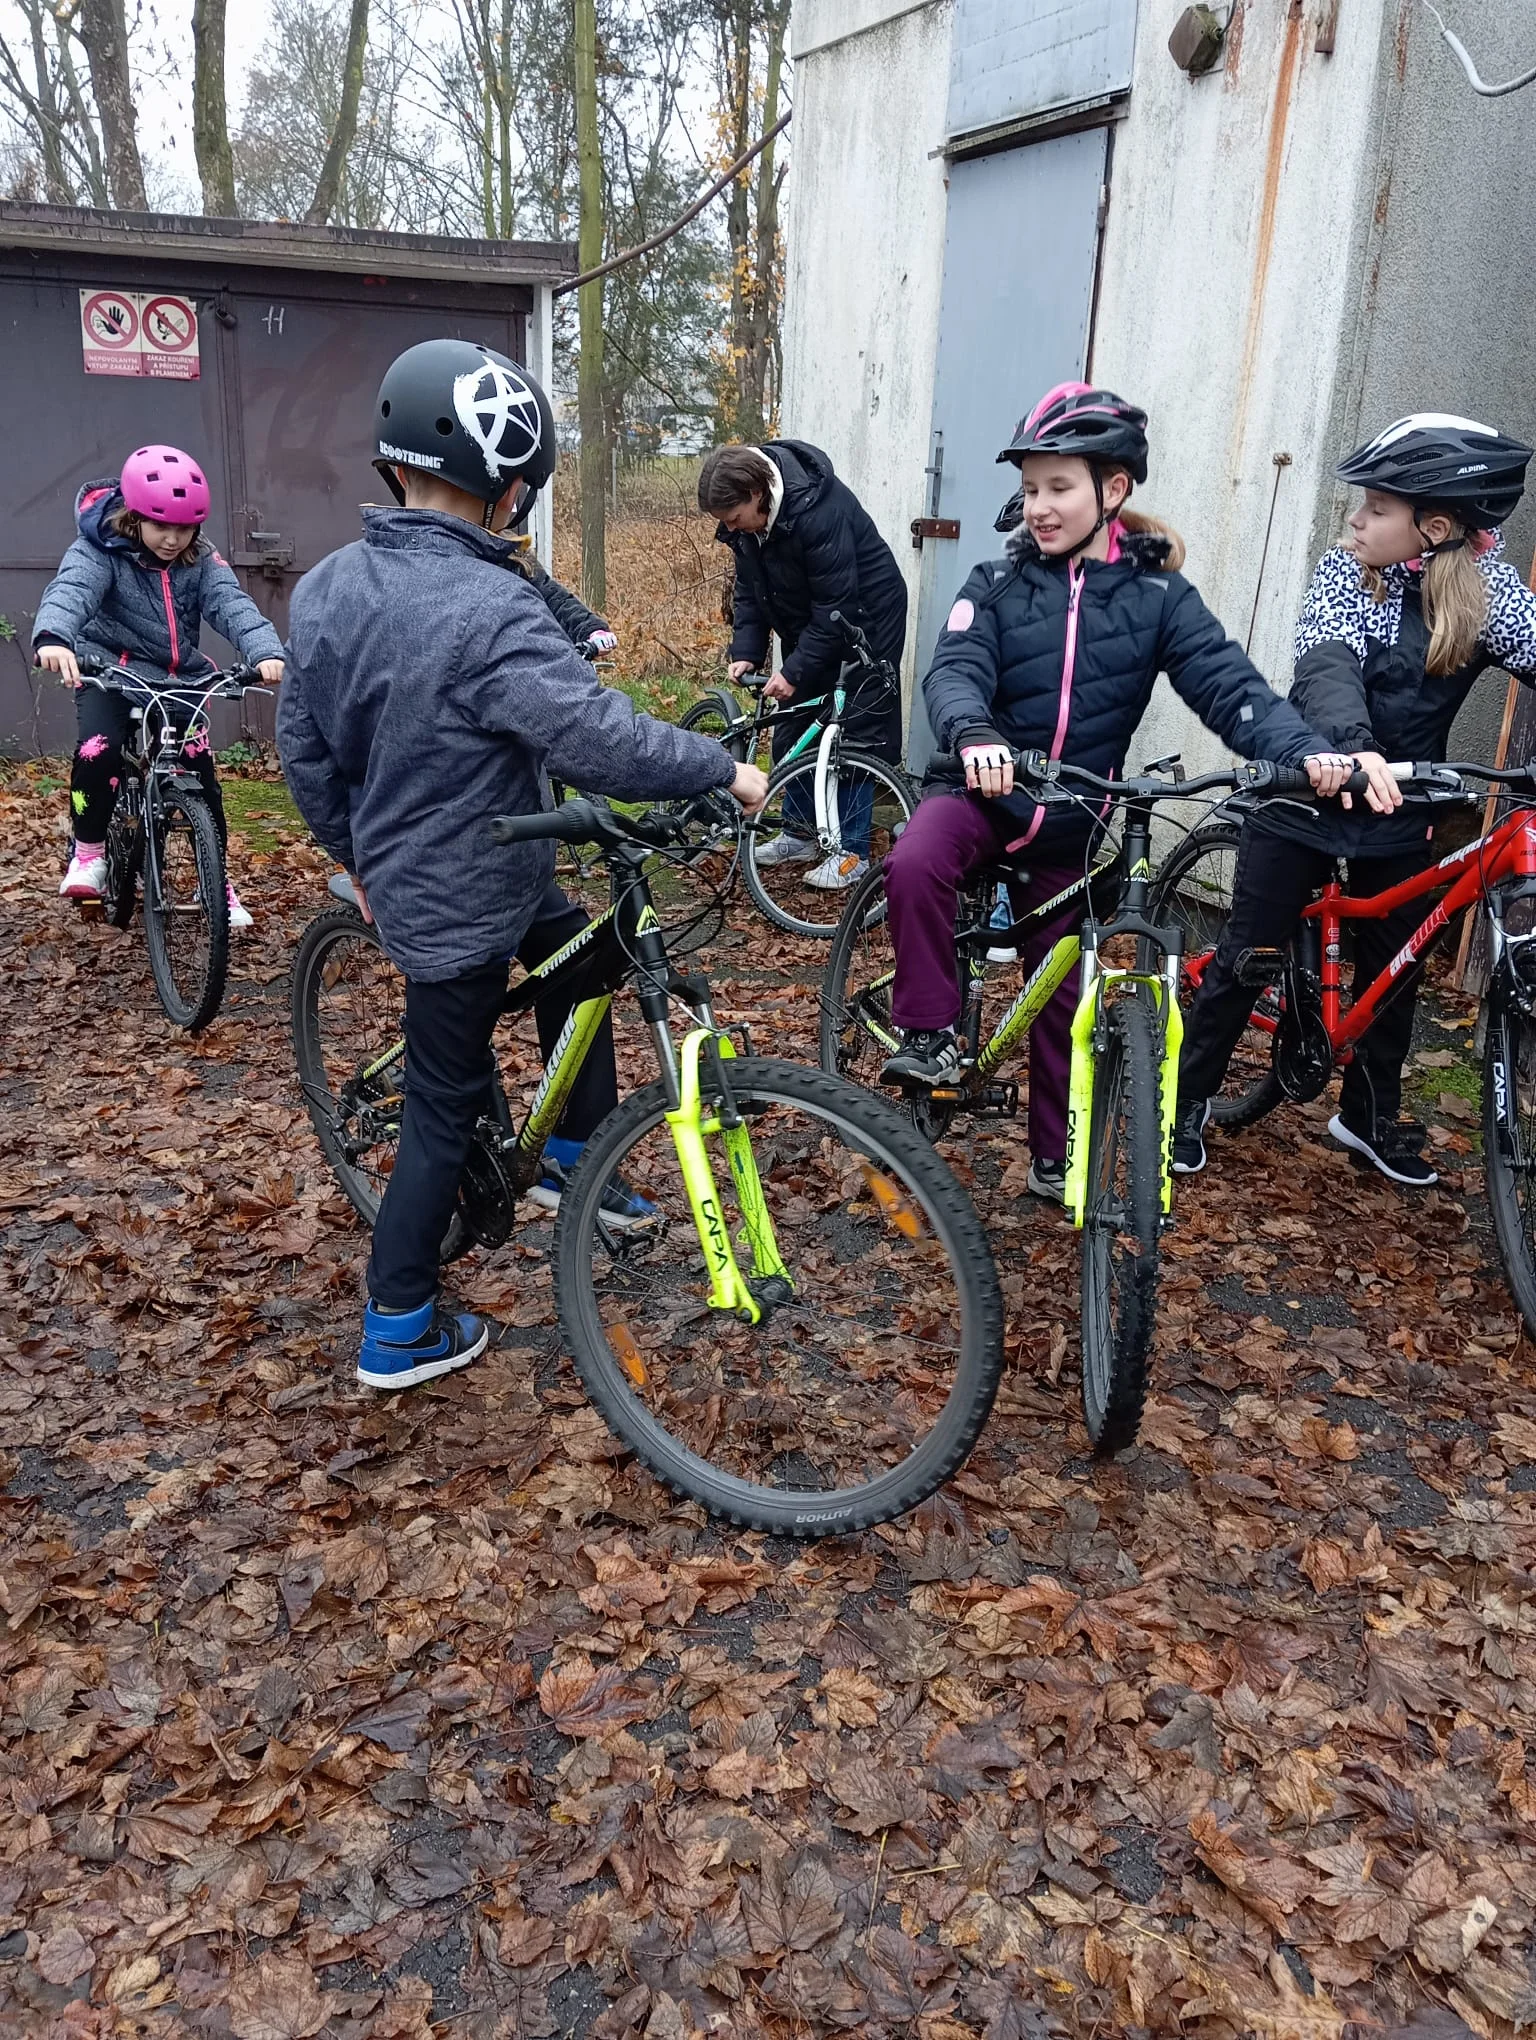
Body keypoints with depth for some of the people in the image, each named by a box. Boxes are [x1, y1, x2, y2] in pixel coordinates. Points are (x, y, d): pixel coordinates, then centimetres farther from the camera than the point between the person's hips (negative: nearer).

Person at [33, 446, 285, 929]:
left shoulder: (201, 561, -5)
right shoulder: (100, 550, -15)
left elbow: (232, 604, -21)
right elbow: (71, 589, -34)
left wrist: (266, 652, -43)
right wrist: (53, 638, -57)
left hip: (178, 677, 3)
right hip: (110, 669, -3)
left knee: (200, 766, -6)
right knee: (98, 749, -26)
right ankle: (88, 853, -3)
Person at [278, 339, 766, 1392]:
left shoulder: (326, 587, -1)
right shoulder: (491, 610, -27)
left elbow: (306, 749, 8)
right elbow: (603, 737, -32)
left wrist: (359, 851, 22)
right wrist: (725, 768, -17)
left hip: (402, 868, 8)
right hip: (463, 903, -8)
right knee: (447, 1106, 7)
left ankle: (578, 1159, 38)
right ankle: (400, 1329, 22)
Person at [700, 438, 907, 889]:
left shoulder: (817, 512, -33)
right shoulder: (744, 520, -9)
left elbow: (837, 607, -30)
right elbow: (749, 591, 0)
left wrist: (795, 671, -28)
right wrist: (745, 652, -12)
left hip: (864, 621, -8)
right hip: (809, 627, 8)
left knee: (856, 734, -7)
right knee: (791, 733, 10)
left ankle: (852, 852, -1)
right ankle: (800, 833, 22)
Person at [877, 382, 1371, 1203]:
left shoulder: (1157, 595, -5)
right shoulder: (998, 582, -5)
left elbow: (1229, 684, -15)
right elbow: (954, 671, -20)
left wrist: (1305, 751, -35)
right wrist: (973, 735, -44)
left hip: (1070, 825, 1)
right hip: (981, 791, -1)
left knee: (1063, 994, 10)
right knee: (914, 863, -34)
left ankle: (1056, 1155, 29)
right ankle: (929, 1035, -14)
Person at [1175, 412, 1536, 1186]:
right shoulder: (1344, 573, -11)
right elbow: (1326, 668, -27)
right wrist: (1352, 747, -48)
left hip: (1400, 814, 3)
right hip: (1304, 795, -2)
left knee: (1391, 973, 13)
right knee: (1244, 957, 2)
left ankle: (1369, 1116, 33)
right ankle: (1188, 1097, 20)